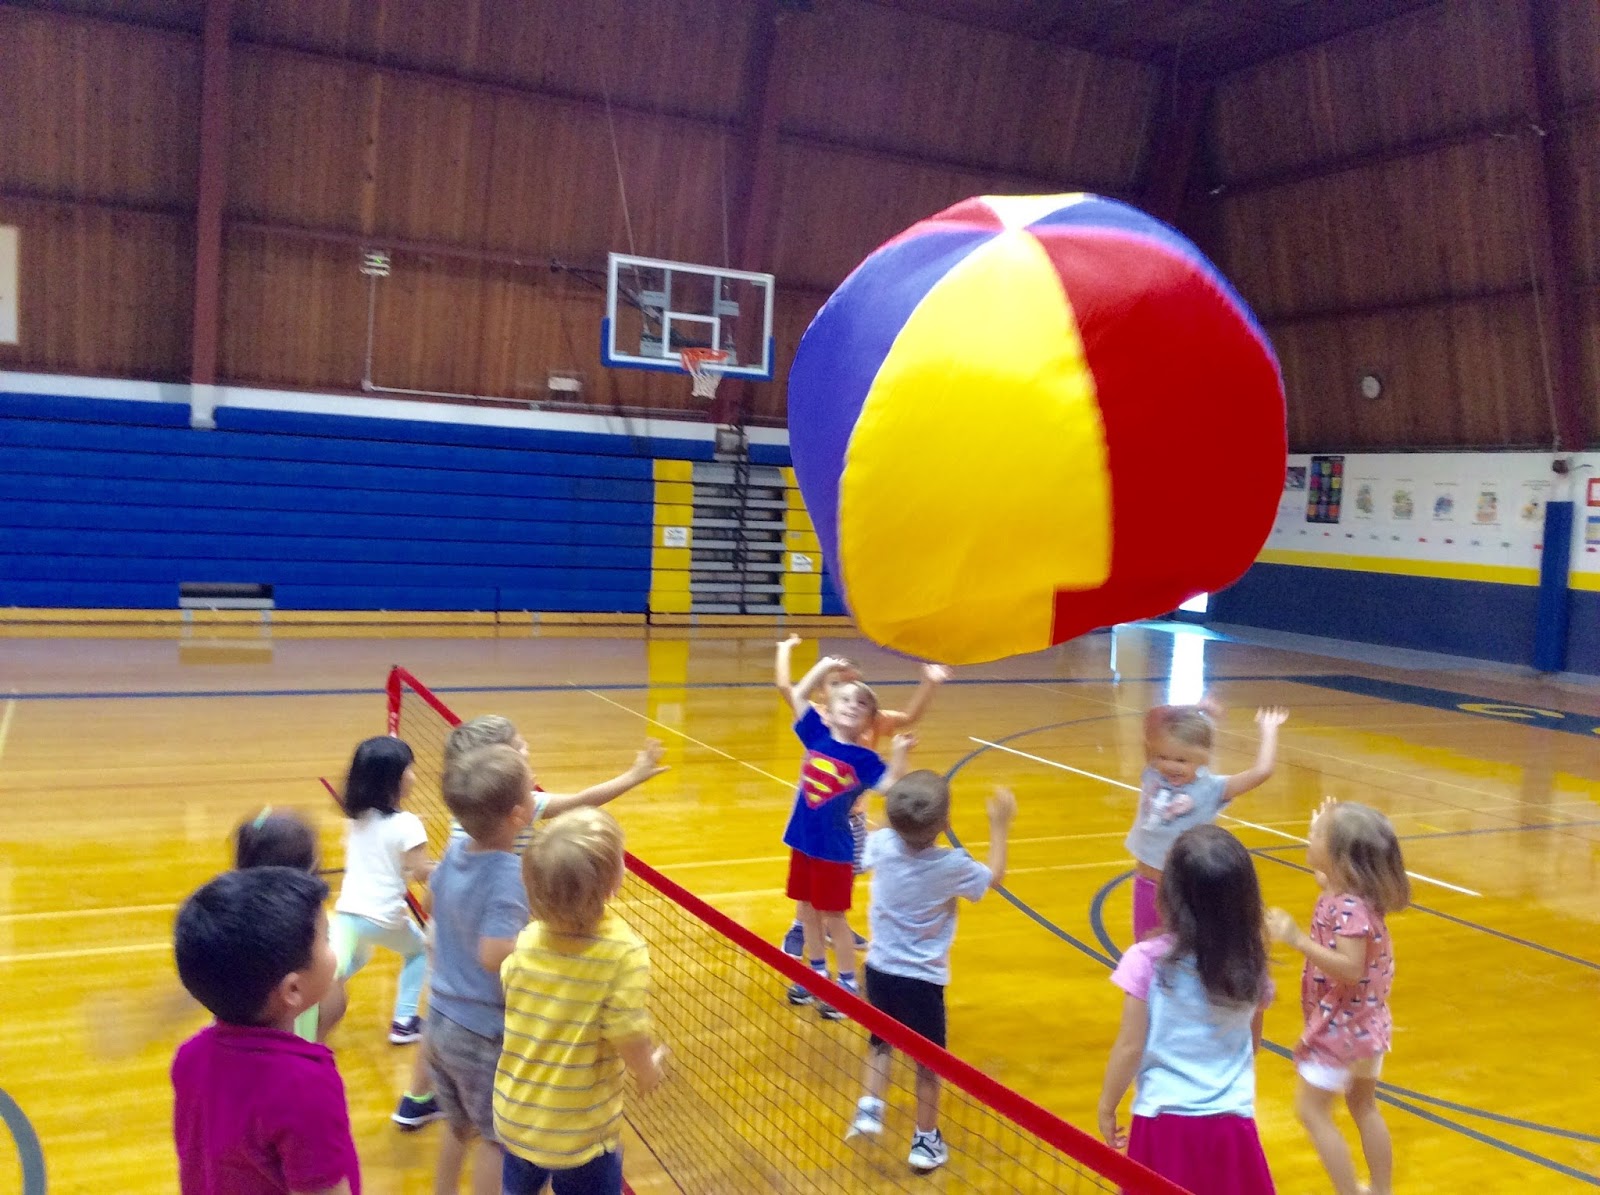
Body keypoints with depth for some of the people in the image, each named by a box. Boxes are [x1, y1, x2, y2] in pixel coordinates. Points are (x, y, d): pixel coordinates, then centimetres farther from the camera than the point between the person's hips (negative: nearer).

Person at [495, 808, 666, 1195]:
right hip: (581, 1135, -4)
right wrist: (650, 1072, -1)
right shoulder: (625, 953, -26)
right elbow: (630, 1042, -23)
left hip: (515, 1119, 4)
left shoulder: (527, 941, -11)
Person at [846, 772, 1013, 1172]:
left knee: (881, 1041, 26)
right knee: (928, 1059, 14)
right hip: (921, 979, -3)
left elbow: (889, 822, 13)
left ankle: (870, 1107, 13)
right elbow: (995, 876, 1)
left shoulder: (881, 844, -13)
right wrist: (999, 826, 9)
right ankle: (925, 1141, 23)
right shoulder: (952, 866, -20)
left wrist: (898, 774, 21)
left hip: (879, 969, 3)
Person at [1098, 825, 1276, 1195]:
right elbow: (1253, 1045, 9)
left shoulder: (1148, 961, -17)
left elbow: (1130, 1047, -11)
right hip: (1232, 1123, 2)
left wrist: (1107, 1108, 3)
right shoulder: (1251, 964, -6)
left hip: (1165, 1122, -2)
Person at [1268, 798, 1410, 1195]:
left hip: (1341, 1028, -9)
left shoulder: (1350, 908, -29)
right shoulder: (1345, 893, -2)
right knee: (1364, 1107, 23)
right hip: (1366, 1024, 9)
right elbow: (1327, 879, 22)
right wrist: (1327, 827, 11)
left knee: (1312, 1110, 4)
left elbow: (1350, 968, -36)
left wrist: (1298, 940, -41)